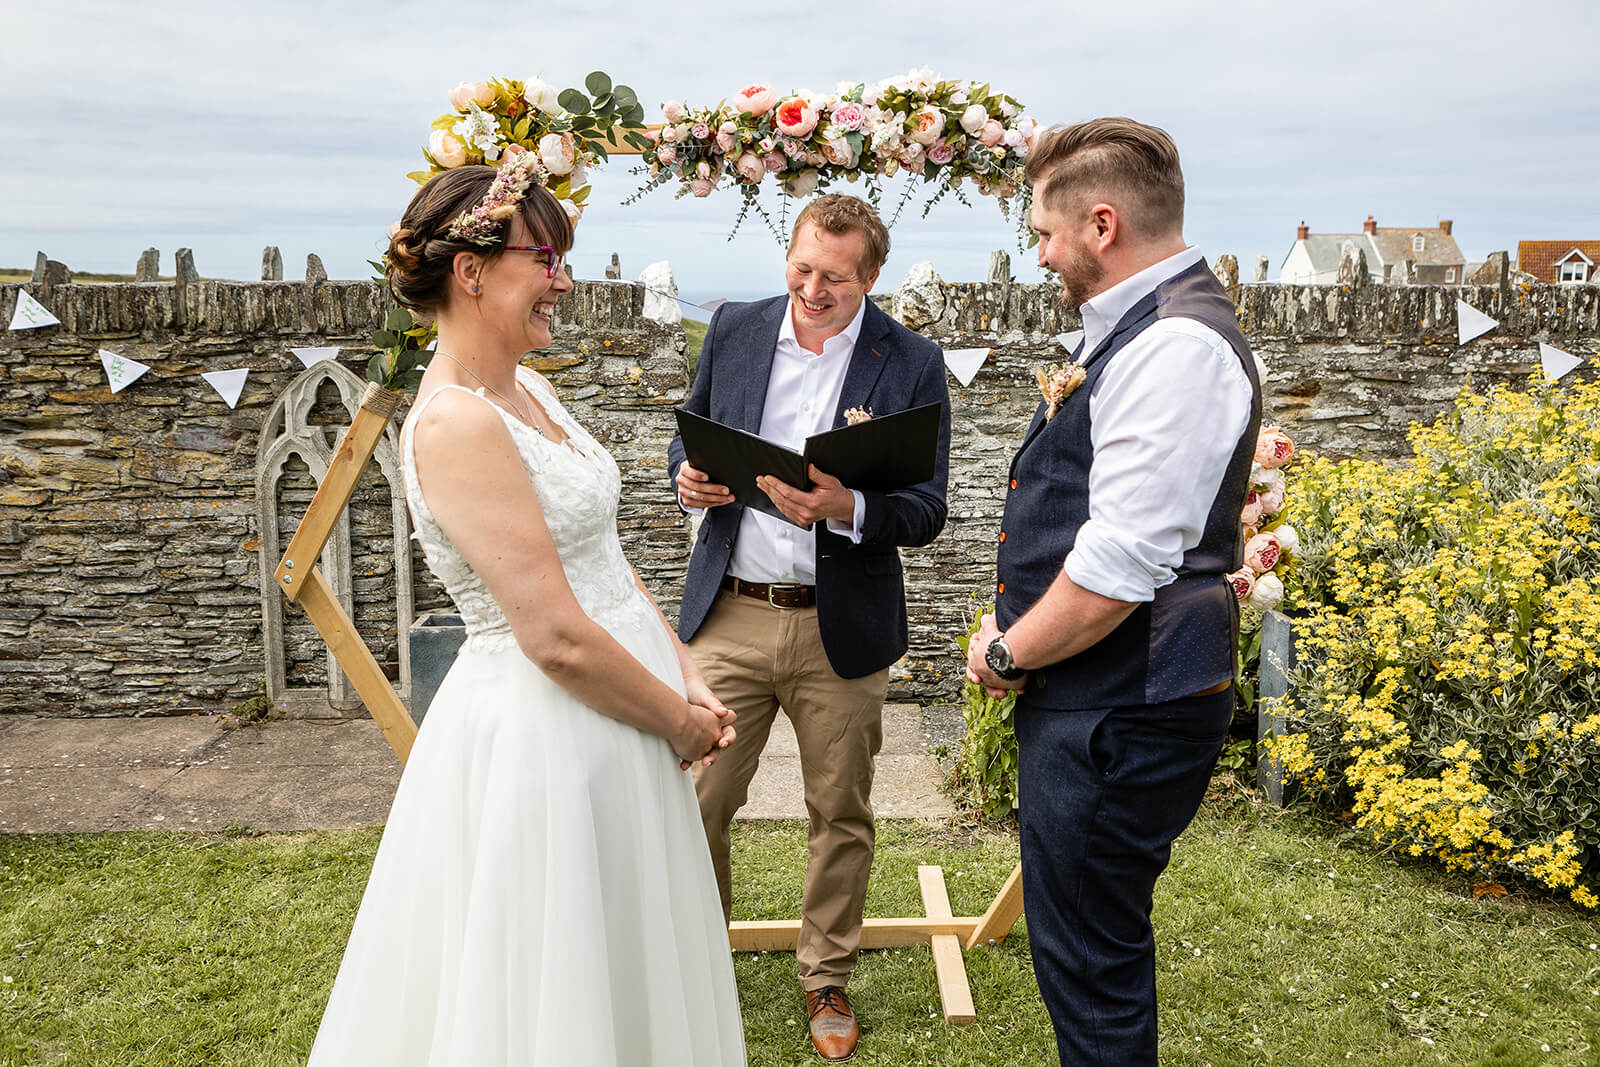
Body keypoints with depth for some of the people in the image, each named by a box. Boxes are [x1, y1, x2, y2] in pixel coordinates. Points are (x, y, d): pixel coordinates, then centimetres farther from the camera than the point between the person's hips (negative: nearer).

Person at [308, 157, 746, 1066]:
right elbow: (557, 638, -24)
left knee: (624, 976, 24)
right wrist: (681, 721, -11)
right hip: (544, 740, -9)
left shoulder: (528, 390, 7)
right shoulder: (457, 422, -22)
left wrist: (688, 677, 2)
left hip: (614, 715, 9)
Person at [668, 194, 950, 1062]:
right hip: (728, 617, 2)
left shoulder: (912, 364, -6)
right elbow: (689, 434, 14)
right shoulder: (734, 329, 3)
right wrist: (688, 475, -10)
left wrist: (846, 507, -27)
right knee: (696, 802, 8)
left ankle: (826, 981, 35)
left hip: (840, 630, -1)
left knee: (840, 816, 13)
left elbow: (927, 512, -7)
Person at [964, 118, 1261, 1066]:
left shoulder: (1175, 346, -20)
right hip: (1098, 694, 10)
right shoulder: (1140, 329, 13)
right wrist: (1021, 629, 11)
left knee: (1089, 957, 3)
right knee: (1099, 937, 23)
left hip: (1120, 710, -10)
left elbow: (1122, 564, -27)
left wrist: (1009, 652, -12)